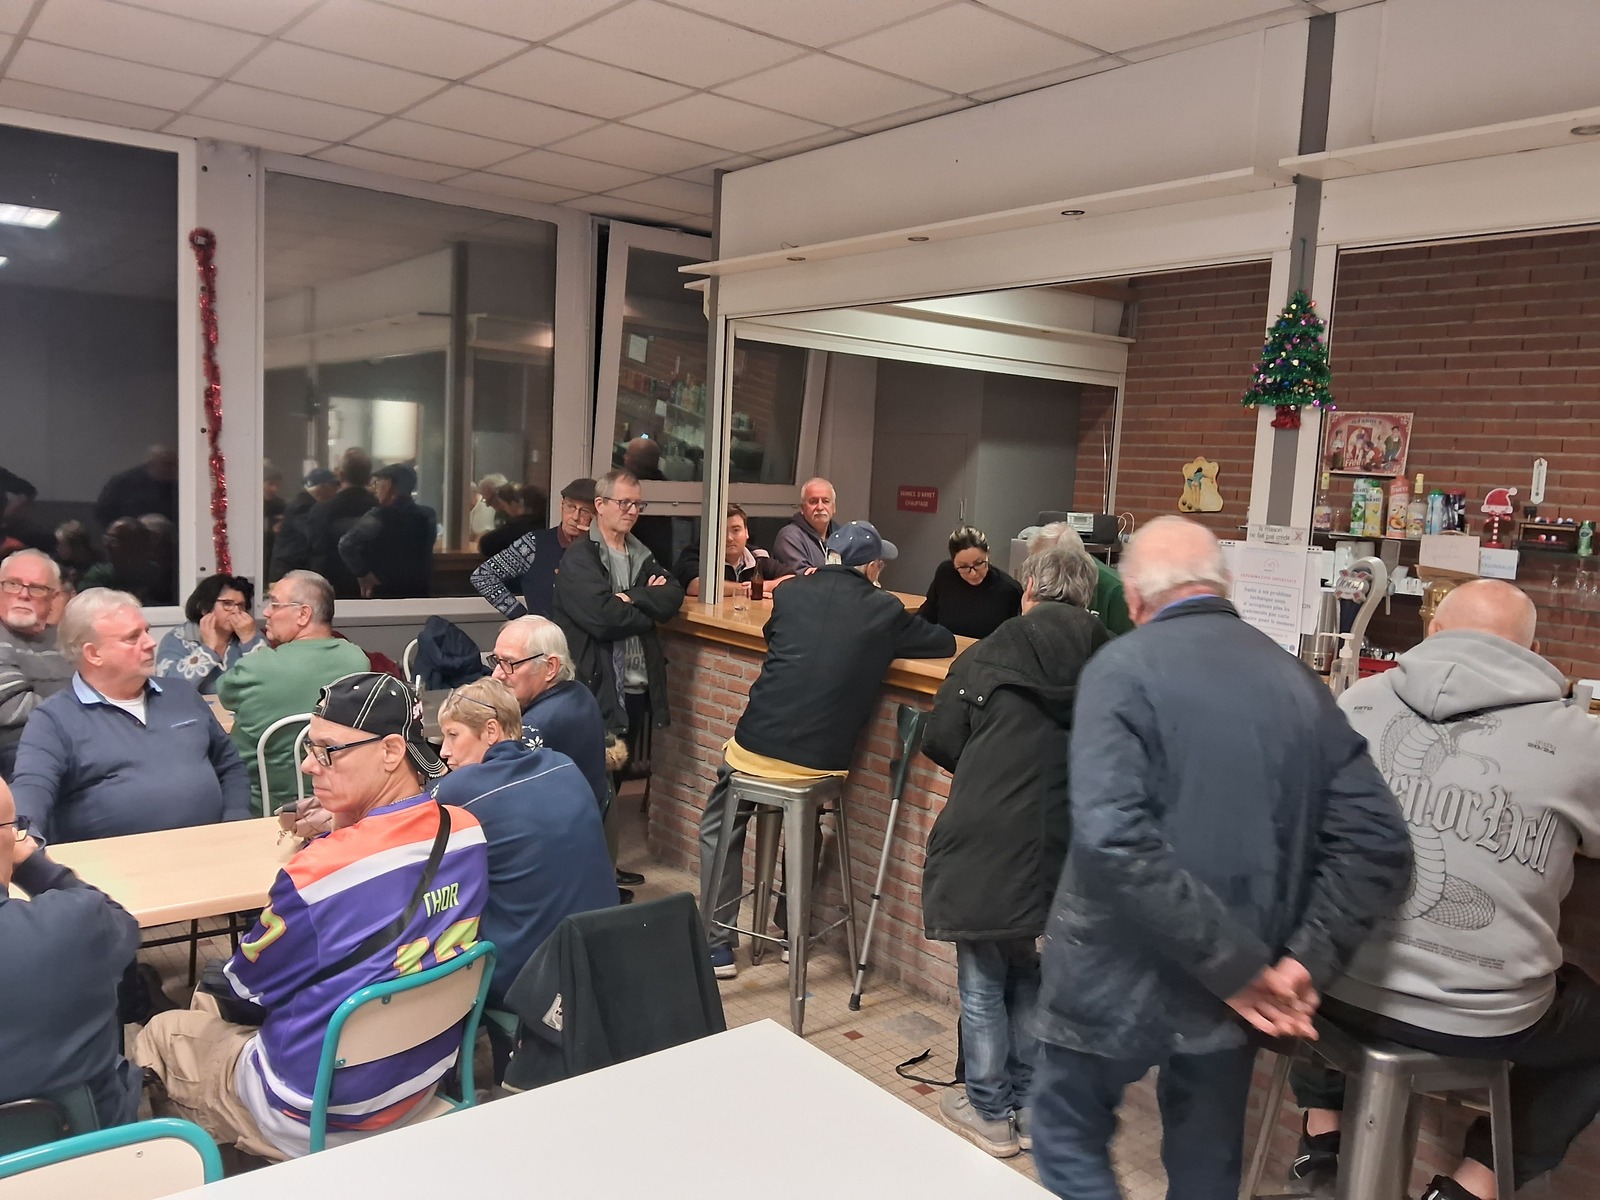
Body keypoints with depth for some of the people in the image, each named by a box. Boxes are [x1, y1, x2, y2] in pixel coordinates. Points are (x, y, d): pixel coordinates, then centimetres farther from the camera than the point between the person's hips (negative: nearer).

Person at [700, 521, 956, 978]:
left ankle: (717, 946, 20)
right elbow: (946, 643, 11)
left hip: (755, 747, 0)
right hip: (821, 759, 1)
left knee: (720, 831, 23)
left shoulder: (790, 592, 3)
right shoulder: (884, 611, -2)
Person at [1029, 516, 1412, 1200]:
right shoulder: (1298, 683, 3)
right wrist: (1305, 962, -6)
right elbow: (1375, 844, -2)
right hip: (1231, 995, 5)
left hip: (1121, 978, -5)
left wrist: (1240, 967, -20)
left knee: (1070, 1140, 18)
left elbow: (1114, 838, -26)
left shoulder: (1122, 668, -13)